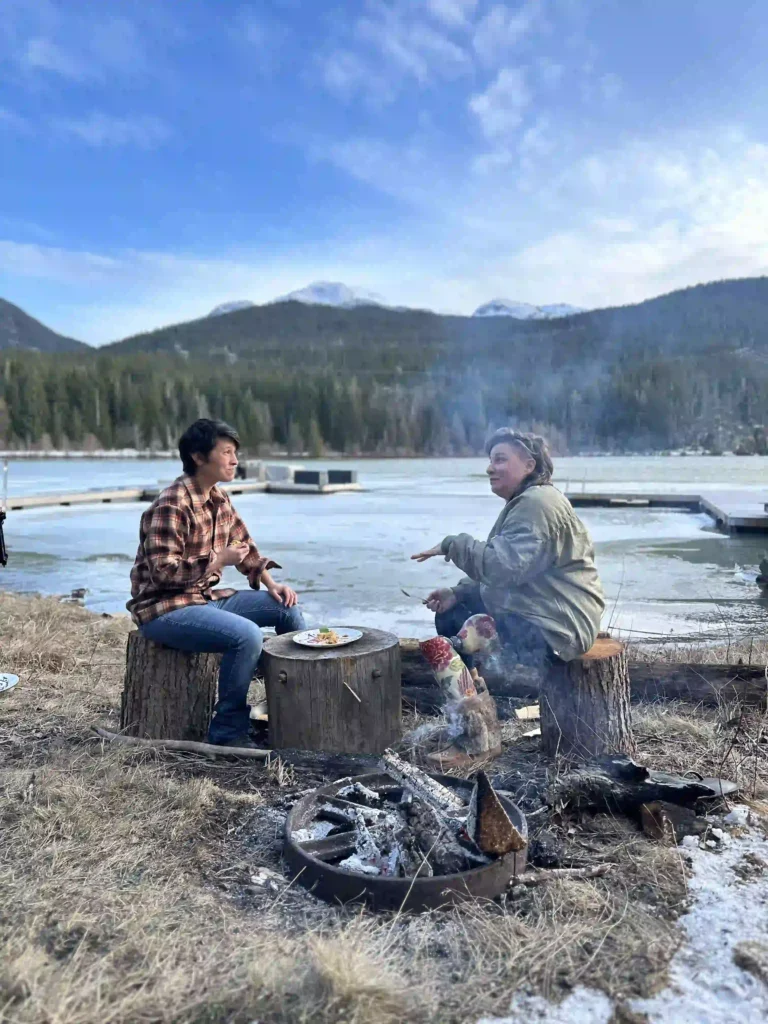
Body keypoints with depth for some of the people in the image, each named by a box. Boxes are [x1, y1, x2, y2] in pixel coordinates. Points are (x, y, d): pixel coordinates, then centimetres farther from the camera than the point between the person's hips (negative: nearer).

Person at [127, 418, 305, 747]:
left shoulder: (219, 498, 6)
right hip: (165, 609, -9)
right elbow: (163, 573, -24)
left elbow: (244, 544, 15)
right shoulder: (172, 505, -21)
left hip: (207, 597, 9)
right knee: (246, 635, -31)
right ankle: (228, 731, -13)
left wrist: (270, 583, 3)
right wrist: (219, 560, -23)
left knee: (288, 609, 3)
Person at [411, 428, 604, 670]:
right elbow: (500, 567, 17)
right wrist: (458, 593, 2)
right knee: (449, 614, 9)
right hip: (528, 610, 11)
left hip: (556, 624, -11)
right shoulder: (523, 503, 18)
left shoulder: (538, 504, -17)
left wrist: (452, 545, -17)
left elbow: (505, 566, -28)